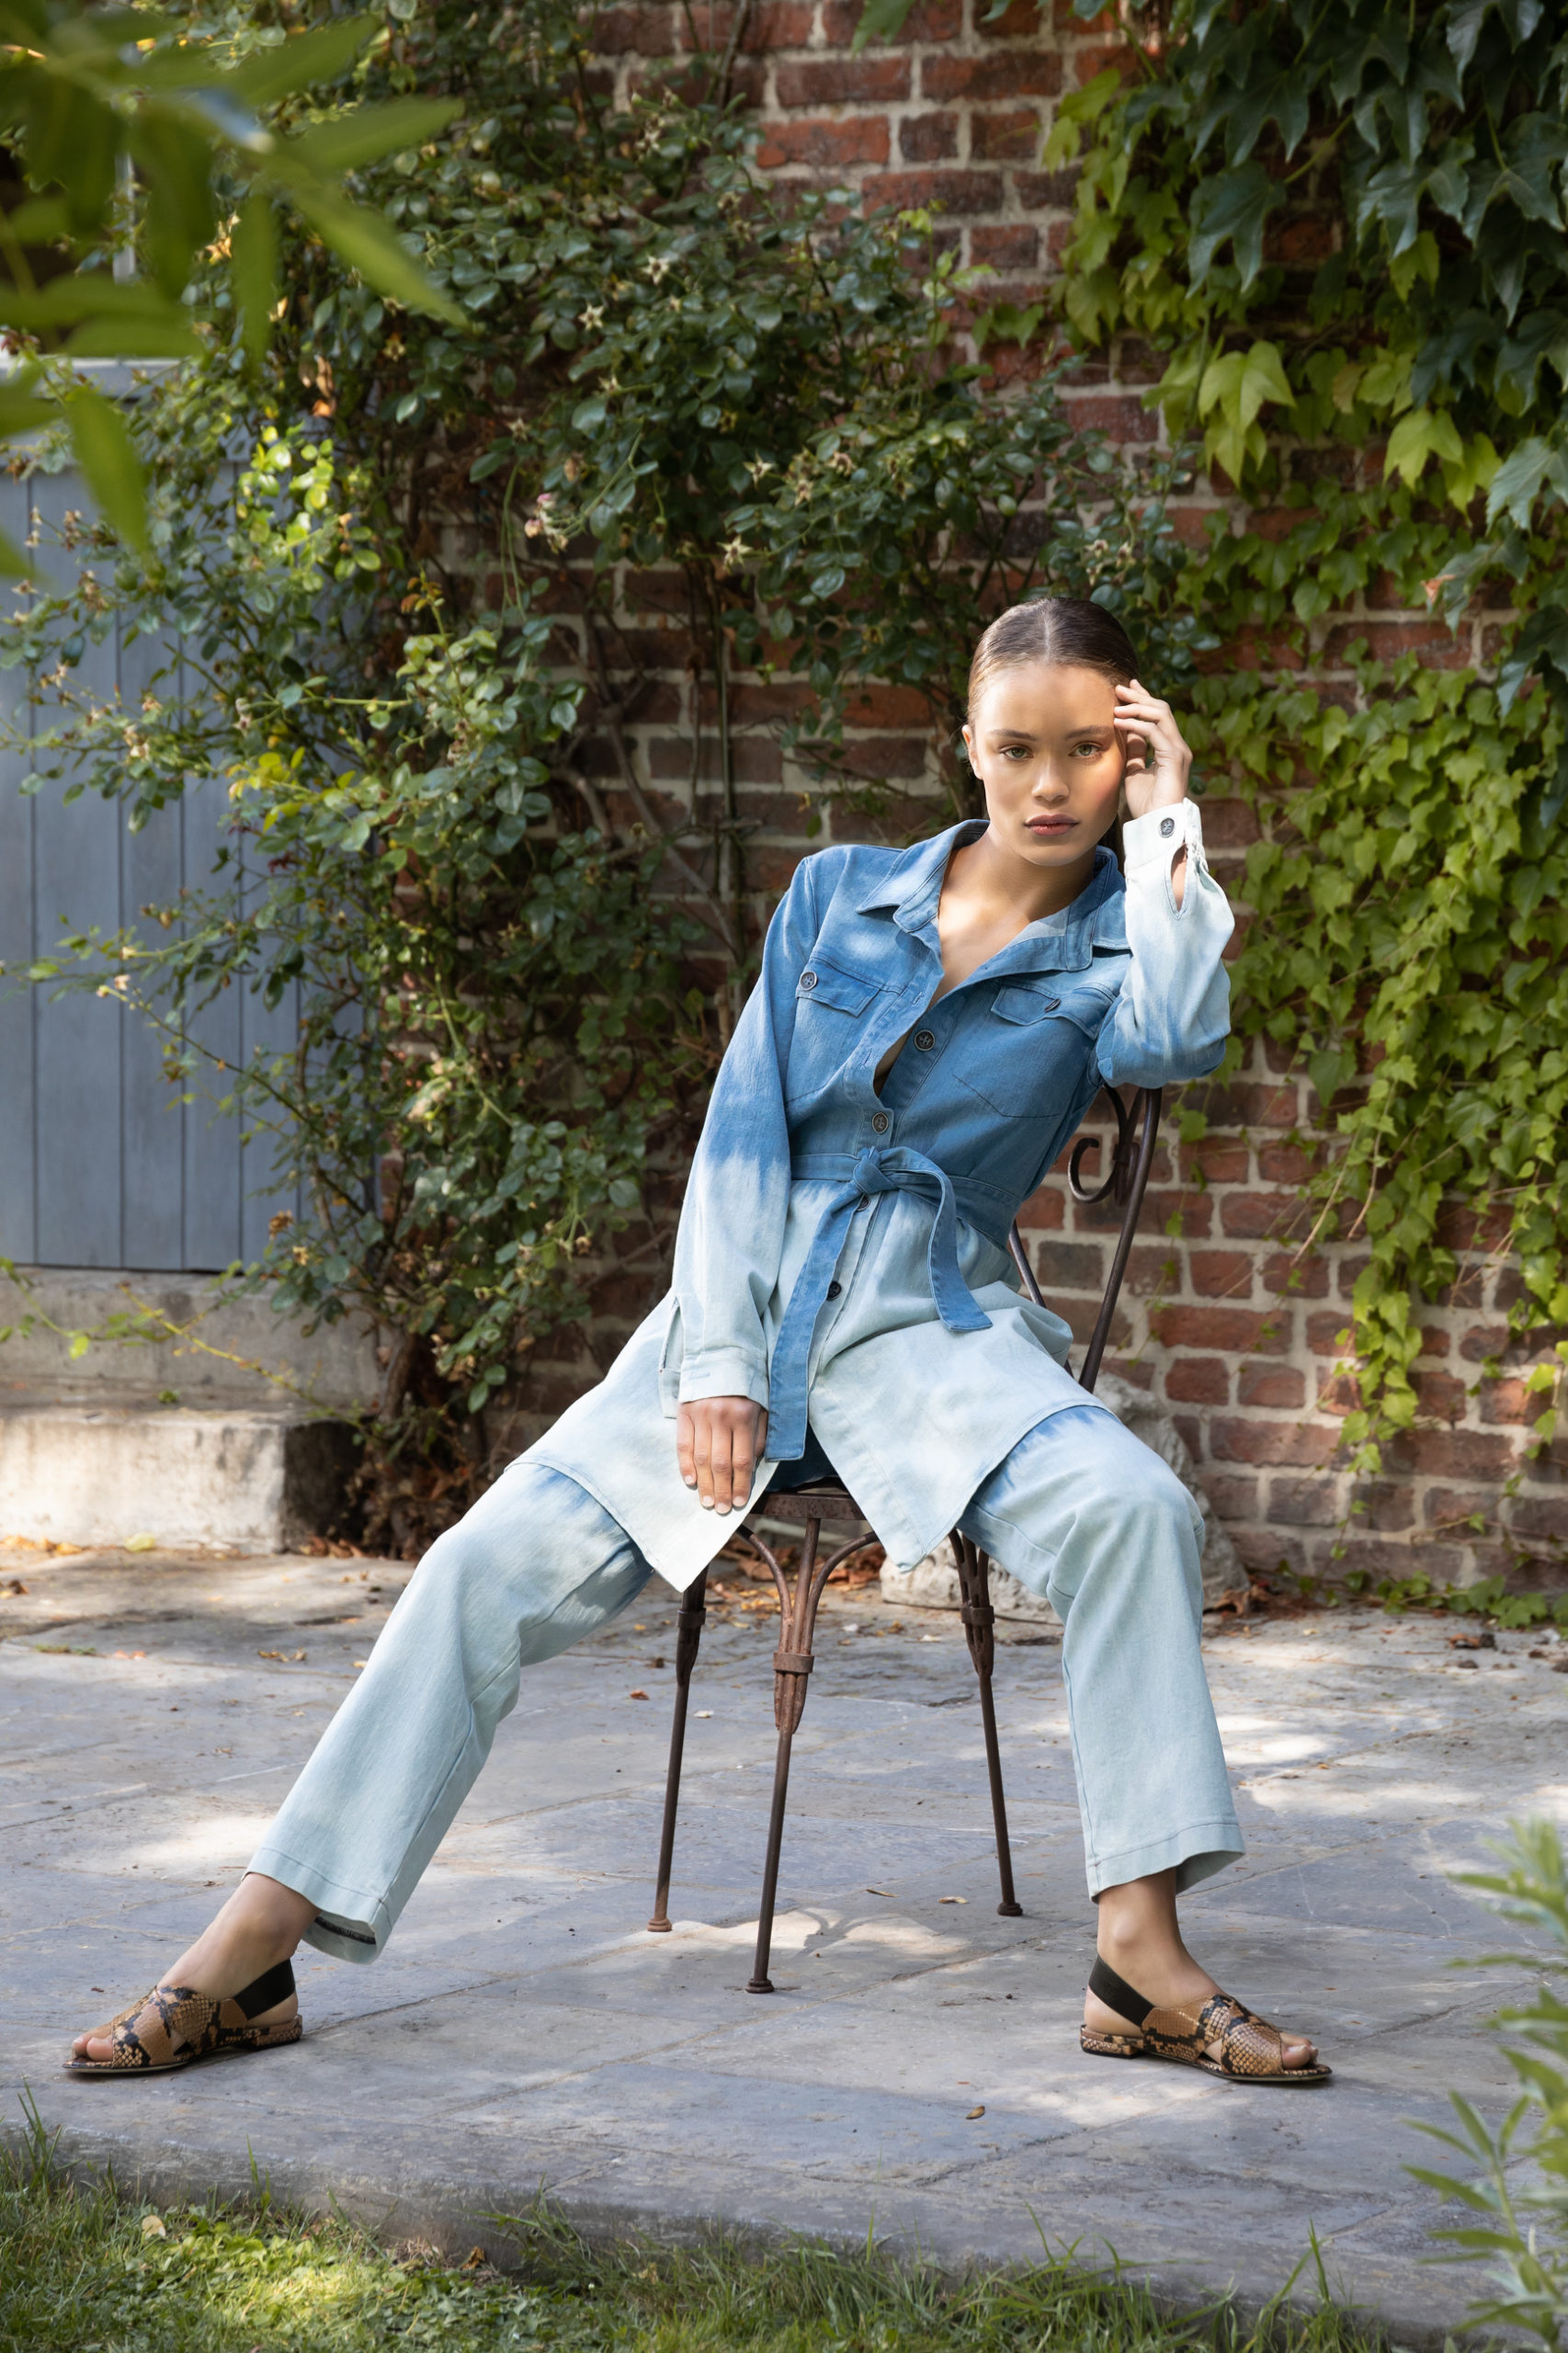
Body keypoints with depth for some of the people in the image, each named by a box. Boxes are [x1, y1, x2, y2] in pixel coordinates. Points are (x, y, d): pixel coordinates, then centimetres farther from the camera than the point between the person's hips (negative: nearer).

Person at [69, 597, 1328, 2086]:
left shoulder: (1109, 952, 7)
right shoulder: (837, 897, 12)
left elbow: (1177, 1037, -19)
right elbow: (745, 1132, 7)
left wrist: (1165, 822, -8)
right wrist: (717, 1363, -6)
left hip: (932, 1323, -2)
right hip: (751, 1305, 2)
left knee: (1127, 1506, -33)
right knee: (493, 1568, -15)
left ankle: (1140, 1962, -33)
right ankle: (248, 1958, -14)